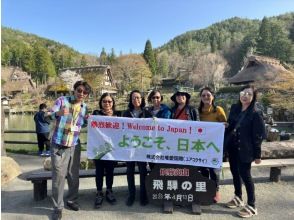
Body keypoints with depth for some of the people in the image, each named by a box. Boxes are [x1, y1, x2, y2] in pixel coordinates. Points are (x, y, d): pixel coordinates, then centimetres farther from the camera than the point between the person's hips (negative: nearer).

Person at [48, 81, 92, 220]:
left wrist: (87, 120, -6)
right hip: (58, 145, -4)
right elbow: (49, 115, -17)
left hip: (75, 146, 4)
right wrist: (58, 113, -38)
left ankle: (72, 200, 32)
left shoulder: (84, 107, 5)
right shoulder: (62, 100, -8)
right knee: (58, 176, 0)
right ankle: (58, 207, 14)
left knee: (74, 175, 12)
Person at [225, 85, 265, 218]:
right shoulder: (234, 108, 4)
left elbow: (258, 136, -11)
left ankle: (251, 206, 17)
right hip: (232, 147, 6)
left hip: (245, 150, -6)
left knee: (245, 175, 1)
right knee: (235, 172, 16)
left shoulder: (255, 114, -13)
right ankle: (238, 198, 35)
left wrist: (257, 155, -10)